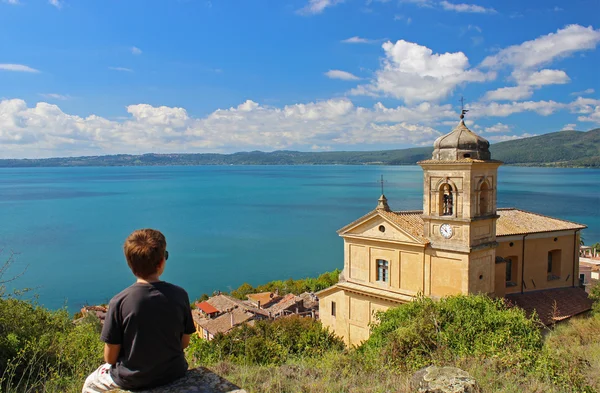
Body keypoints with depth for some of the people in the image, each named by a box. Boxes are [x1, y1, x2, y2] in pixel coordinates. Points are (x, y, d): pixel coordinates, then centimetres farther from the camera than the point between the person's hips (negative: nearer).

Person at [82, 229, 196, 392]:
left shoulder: (119, 302, -22)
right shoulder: (180, 295, -16)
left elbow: (110, 357, -13)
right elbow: (184, 342, -4)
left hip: (132, 379, -2)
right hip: (173, 373, 2)